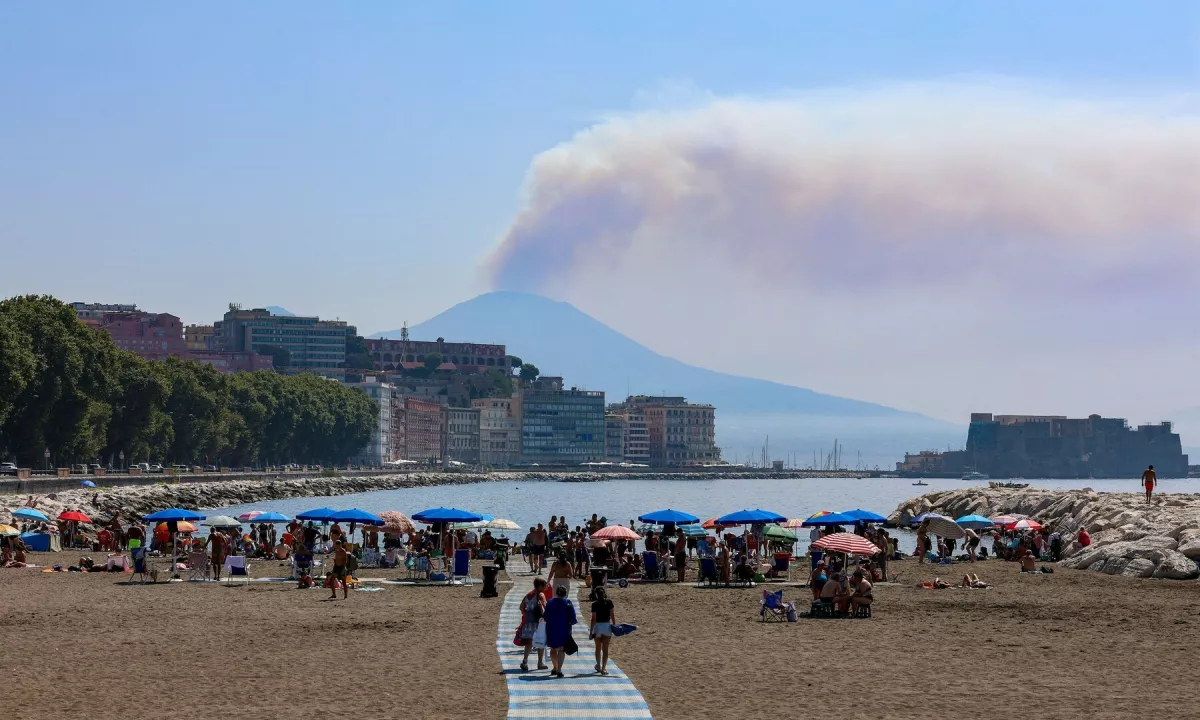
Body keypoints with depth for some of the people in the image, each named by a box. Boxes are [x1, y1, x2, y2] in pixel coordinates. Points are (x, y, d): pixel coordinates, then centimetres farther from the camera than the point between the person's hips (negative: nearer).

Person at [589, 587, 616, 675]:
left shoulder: (595, 604, -11)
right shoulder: (609, 602, -5)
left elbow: (593, 619, -11)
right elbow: (612, 616, -2)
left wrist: (591, 631, -6)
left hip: (597, 626, -1)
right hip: (607, 626, 1)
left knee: (598, 648, 17)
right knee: (605, 648, 4)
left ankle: (599, 666, 32)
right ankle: (603, 668, -1)